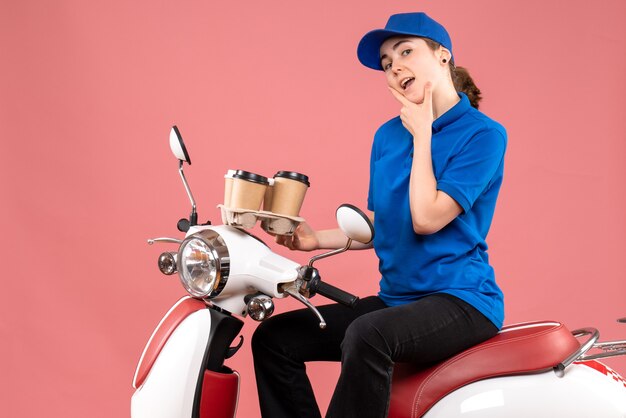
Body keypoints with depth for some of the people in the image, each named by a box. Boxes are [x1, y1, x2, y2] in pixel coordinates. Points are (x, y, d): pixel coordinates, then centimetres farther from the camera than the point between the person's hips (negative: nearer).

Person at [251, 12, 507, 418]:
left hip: (460, 300, -7)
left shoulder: (483, 134, -10)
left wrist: (422, 135, -11)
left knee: (367, 337, -36)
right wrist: (316, 239, 3)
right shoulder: (388, 135, 10)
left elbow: (427, 219, -19)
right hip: (397, 298, 7)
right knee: (275, 338, -3)